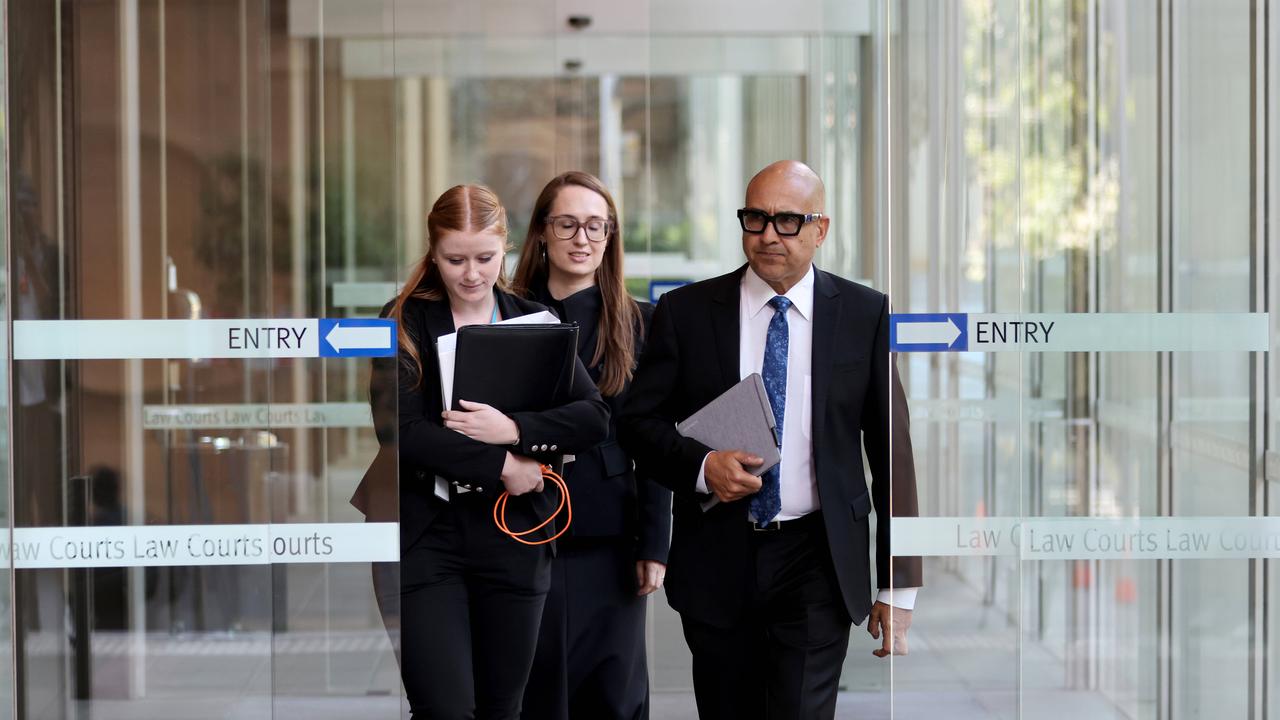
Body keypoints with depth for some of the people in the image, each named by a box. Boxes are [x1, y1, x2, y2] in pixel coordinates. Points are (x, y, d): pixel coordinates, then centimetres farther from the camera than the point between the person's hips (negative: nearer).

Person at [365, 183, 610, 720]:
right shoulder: (406, 321, 0)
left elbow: (594, 418, -2)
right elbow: (402, 431, -12)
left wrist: (512, 430, -16)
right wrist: (502, 466, -13)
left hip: (514, 536, 3)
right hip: (427, 538, -3)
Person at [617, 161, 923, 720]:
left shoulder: (865, 314, 1)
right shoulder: (686, 311, 3)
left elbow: (891, 450, 2)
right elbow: (638, 420, 5)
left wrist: (898, 586, 0)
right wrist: (701, 465, -16)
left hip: (816, 562, -2)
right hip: (717, 556, 2)